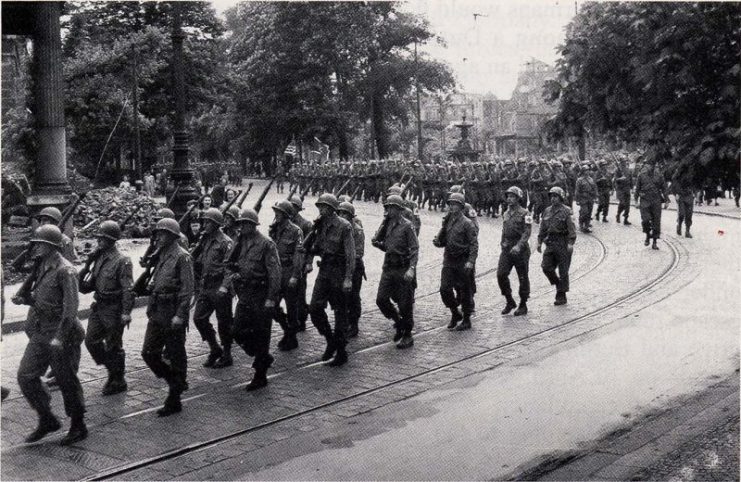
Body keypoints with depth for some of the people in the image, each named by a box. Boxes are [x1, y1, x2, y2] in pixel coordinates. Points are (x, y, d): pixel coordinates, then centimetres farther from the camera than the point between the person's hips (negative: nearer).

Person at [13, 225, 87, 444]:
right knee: (26, 376, 7)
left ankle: (78, 427, 19)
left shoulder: (65, 271, -17)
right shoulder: (42, 267, 9)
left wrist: (60, 337, -25)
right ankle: (47, 420, 21)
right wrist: (24, 298, 0)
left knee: (67, 382, 3)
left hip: (61, 334, -8)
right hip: (40, 333, 8)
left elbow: (71, 306, -21)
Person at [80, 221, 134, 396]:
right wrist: (82, 284, -3)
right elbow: (92, 283, 18)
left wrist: (126, 312, -22)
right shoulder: (99, 258, 9)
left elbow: (128, 289, -18)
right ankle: (112, 370, 27)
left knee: (113, 346, 2)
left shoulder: (122, 261, -15)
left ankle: (118, 381, 16)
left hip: (113, 309, -8)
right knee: (91, 340, 9)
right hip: (98, 307, 8)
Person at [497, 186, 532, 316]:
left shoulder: (524, 213, -8)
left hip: (520, 250, -5)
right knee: (501, 274, -4)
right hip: (506, 249, 6)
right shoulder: (505, 214, 12)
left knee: (523, 278, 4)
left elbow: (527, 232, -15)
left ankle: (523, 305, 16)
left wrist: (519, 246, -26)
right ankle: (510, 302, 11)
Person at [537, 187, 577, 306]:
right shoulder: (547, 211, 11)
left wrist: (571, 243, -21)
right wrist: (539, 242, 13)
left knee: (563, 271, 1)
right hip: (550, 243, 5)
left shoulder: (566, 211, -7)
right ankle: (558, 284, 20)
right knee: (546, 267, -4)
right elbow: (542, 228, 16)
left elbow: (571, 229, -12)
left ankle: (561, 296, 9)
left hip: (563, 243, -5)